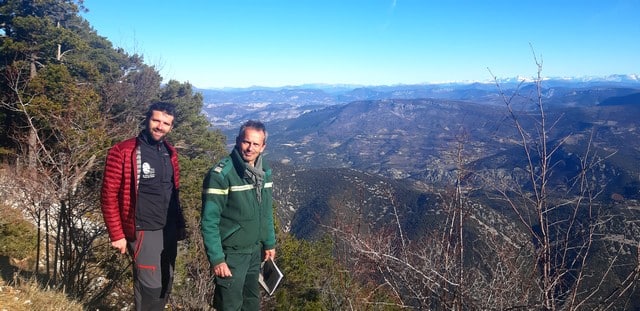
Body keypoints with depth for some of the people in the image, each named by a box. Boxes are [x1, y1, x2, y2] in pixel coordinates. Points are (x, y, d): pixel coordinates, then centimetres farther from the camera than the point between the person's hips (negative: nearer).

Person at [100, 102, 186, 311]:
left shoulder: (170, 153, 8)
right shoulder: (123, 152, -12)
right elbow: (109, 196, -11)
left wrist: (180, 225, 14)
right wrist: (117, 235, -12)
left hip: (169, 230, 7)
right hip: (144, 232, -6)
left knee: (166, 283, 16)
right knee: (150, 286, -4)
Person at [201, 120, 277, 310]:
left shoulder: (264, 171, 2)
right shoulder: (221, 174, -20)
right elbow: (209, 222, -19)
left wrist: (269, 243, 14)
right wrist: (216, 258, -20)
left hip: (256, 250, 6)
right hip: (231, 253, -6)